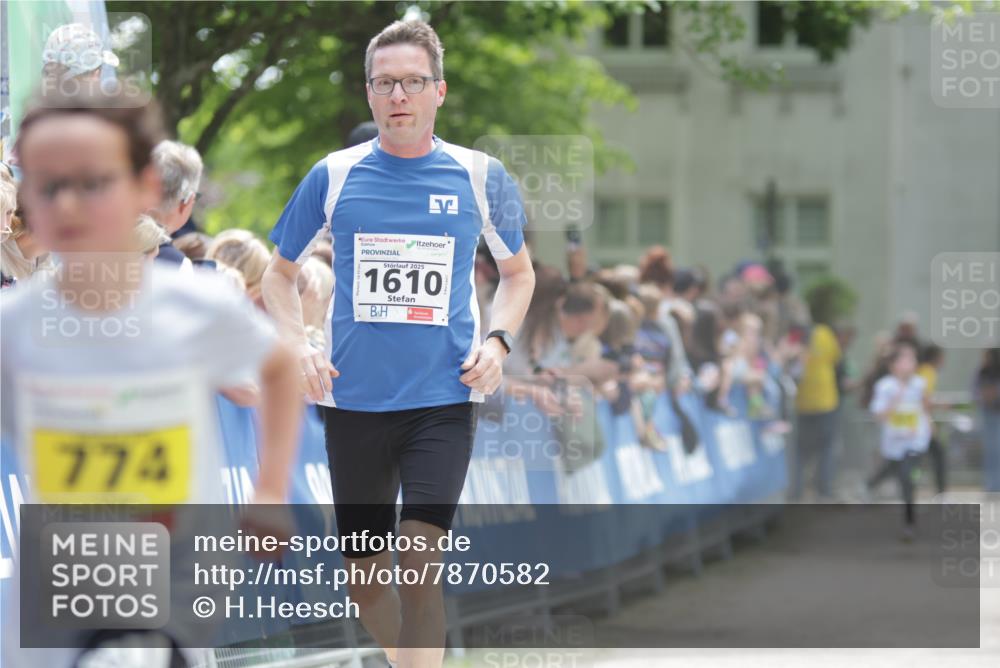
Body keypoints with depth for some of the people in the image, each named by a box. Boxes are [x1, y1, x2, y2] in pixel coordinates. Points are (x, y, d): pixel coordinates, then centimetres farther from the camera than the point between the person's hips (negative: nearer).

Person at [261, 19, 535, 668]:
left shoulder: (480, 176, 0)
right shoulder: (333, 176, 1)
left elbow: (518, 272, 16)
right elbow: (280, 274, 13)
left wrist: (499, 341, -2)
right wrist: (300, 346, -4)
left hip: (444, 398, -2)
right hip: (353, 400, 2)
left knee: (419, 559, -17)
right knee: (364, 573, 9)